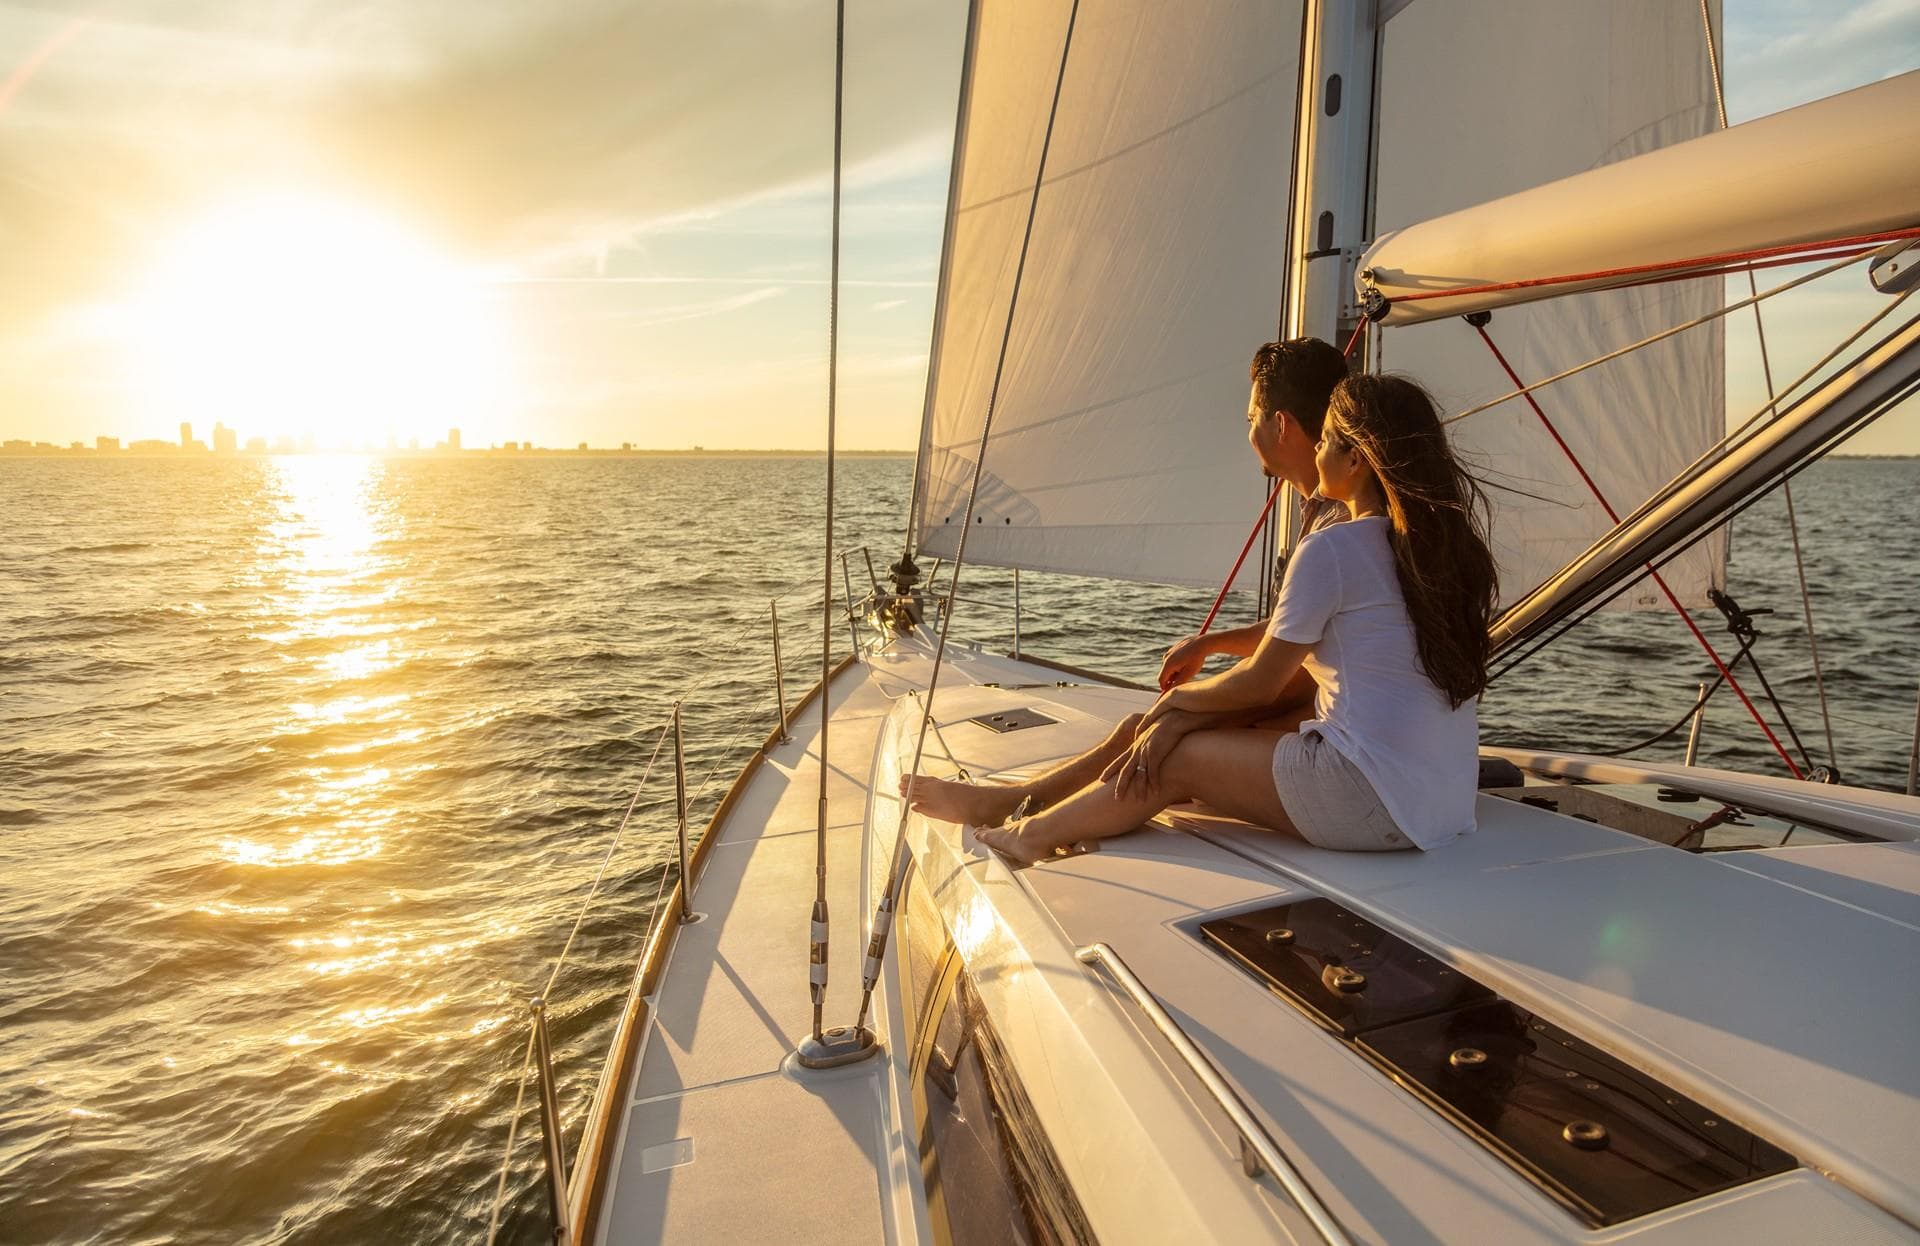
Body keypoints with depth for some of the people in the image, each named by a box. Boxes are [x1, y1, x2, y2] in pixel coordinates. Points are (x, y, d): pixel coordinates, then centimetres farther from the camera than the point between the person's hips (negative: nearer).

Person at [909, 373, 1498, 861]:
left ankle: (1031, 833, 23)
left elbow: (1260, 683, -7)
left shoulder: (1331, 550, -16)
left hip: (1369, 800, -8)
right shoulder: (1447, 540, 12)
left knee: (1175, 758, 4)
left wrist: (1179, 697, 13)